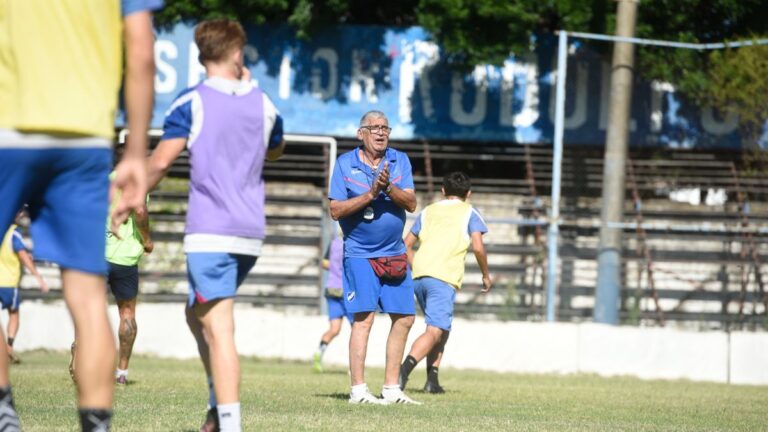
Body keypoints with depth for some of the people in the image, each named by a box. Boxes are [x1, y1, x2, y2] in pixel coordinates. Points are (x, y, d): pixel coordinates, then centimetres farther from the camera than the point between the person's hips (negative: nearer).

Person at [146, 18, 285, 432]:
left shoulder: (191, 102, -5)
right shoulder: (262, 103, 10)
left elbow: (161, 161, -10)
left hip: (210, 234, -6)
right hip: (251, 233, 6)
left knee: (218, 331, -10)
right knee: (197, 313, 22)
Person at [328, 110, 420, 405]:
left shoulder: (400, 161, 6)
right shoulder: (345, 163, -2)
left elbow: (411, 203, -3)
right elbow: (336, 210, -8)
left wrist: (389, 187, -21)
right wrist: (370, 194, -18)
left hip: (394, 254, 5)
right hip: (359, 253, -5)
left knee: (404, 318, 6)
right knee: (364, 317, -15)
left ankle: (391, 389, 15)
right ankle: (358, 390, -16)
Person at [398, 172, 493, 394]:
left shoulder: (428, 211, 22)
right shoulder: (469, 213, 8)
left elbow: (407, 244, 21)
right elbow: (478, 247, -4)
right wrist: (486, 275, 9)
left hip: (419, 276, 6)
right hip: (444, 279, -6)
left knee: (441, 329, 20)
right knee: (434, 331, -13)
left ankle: (432, 378, 11)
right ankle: (404, 369, -35)